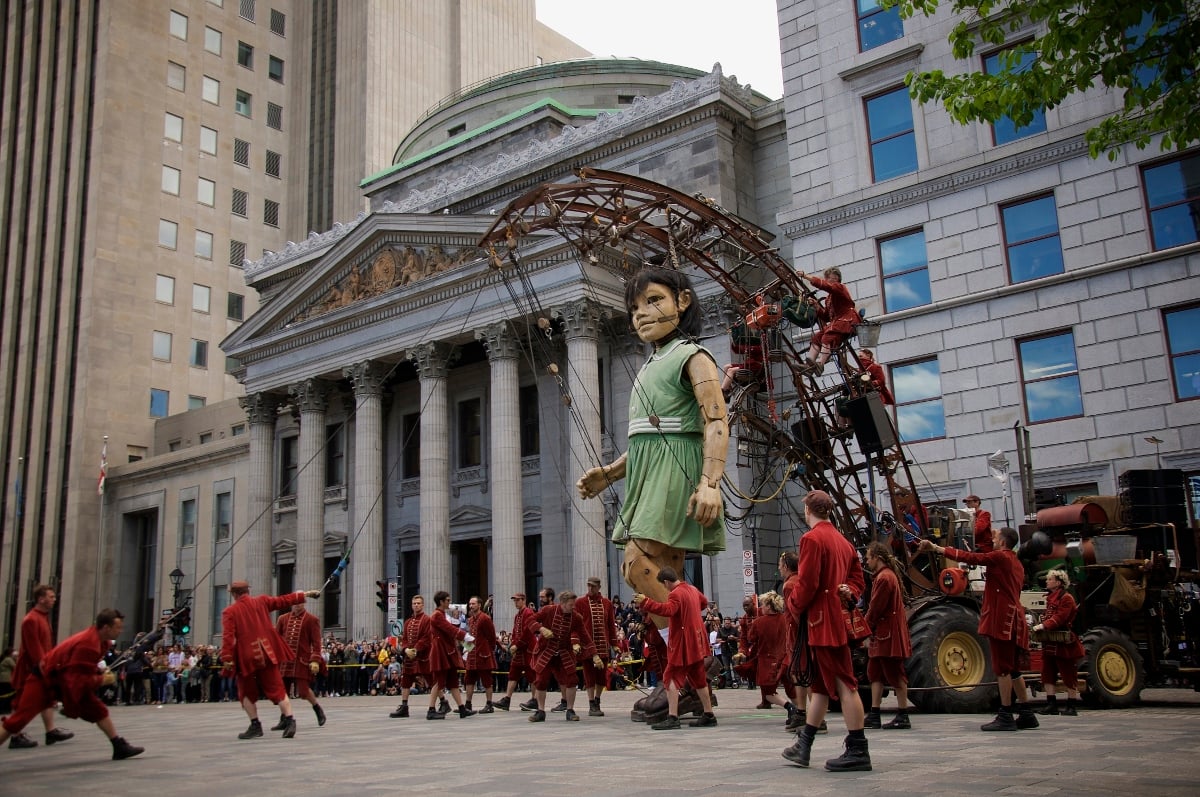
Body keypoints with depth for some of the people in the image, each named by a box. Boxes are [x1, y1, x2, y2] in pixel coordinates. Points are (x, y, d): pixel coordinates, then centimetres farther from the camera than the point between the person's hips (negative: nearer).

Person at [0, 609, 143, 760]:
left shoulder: (99, 639, -4)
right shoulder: (88, 645, -34)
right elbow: (78, 680, -33)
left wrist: (101, 673, -3)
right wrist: (102, 680, -21)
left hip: (65, 678, 9)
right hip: (44, 678, -9)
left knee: (97, 709, 2)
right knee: (19, 719, -11)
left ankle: (119, 746, 7)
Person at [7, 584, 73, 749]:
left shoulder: (44, 617, 13)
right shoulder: (31, 620, -18)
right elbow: (34, 648, -22)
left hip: (43, 668, 10)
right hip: (30, 669, -10)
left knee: (48, 698, 11)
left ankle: (51, 731, 15)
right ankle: (16, 737, 5)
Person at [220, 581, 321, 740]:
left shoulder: (229, 612, -3)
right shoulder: (261, 601, 6)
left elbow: (228, 637, -13)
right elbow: (284, 600, 12)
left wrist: (226, 658, -15)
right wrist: (306, 594, 20)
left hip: (246, 658, -2)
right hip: (267, 654, 2)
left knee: (247, 692, 15)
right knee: (277, 689, 4)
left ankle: (255, 725, 10)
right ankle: (289, 720, -9)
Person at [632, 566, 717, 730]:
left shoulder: (675, 594, -17)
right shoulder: (692, 589, 11)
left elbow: (668, 610, -37)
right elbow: (704, 602, 31)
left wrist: (645, 602, -42)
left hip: (682, 644, -9)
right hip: (696, 643, 9)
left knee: (671, 678, -7)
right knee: (698, 679, 17)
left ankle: (672, 718, -15)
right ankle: (709, 716, 22)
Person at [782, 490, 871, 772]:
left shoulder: (812, 539, -12)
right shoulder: (843, 541, 17)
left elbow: (807, 583, -18)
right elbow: (858, 579, 19)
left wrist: (793, 608, -3)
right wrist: (848, 593, 3)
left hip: (820, 620, -10)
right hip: (836, 619, 10)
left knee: (843, 683, -7)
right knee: (821, 684, 13)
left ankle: (858, 751, -4)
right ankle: (803, 746, 22)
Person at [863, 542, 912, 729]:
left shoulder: (884, 578, -17)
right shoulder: (886, 575, 17)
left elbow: (875, 608, -18)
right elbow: (874, 607, 16)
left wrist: (868, 631, -7)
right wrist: (869, 631, 10)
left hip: (889, 634, -11)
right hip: (882, 633, 11)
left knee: (895, 675, -4)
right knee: (875, 673, 11)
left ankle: (903, 717, 2)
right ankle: (874, 716, 14)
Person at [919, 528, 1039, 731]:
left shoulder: (1000, 557, -7)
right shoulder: (1016, 563, 20)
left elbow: (969, 557, -13)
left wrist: (935, 548, -11)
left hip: (1003, 620, -9)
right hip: (1013, 620, 9)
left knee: (1003, 668, -8)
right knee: (1011, 669, 14)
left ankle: (1006, 717, -7)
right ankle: (1026, 714, 17)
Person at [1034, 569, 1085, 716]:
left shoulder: (1066, 598, -11)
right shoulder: (1050, 598, 17)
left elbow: (1059, 618, -21)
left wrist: (1043, 626, -27)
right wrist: (1040, 625, 6)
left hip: (1064, 643, -9)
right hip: (1050, 643, 9)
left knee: (1068, 674, 1)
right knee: (1048, 673, 5)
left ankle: (1071, 706, 7)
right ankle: (1051, 704, 8)